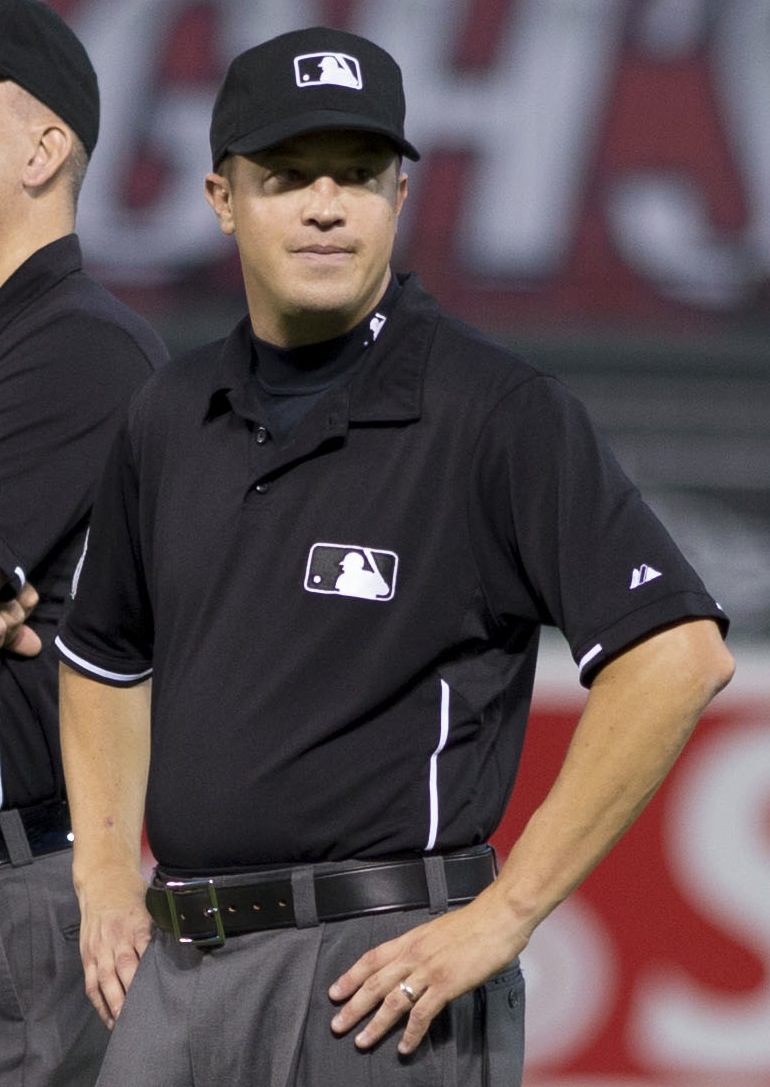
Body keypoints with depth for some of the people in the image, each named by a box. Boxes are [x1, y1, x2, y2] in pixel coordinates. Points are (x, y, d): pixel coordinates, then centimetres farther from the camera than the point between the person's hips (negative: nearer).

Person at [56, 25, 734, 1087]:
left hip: (382, 969, -6)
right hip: (177, 962, 6)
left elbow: (678, 654, -16)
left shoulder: (499, 412, -8)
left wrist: (503, 915, -16)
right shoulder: (170, 419, 12)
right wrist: (106, 880, 13)